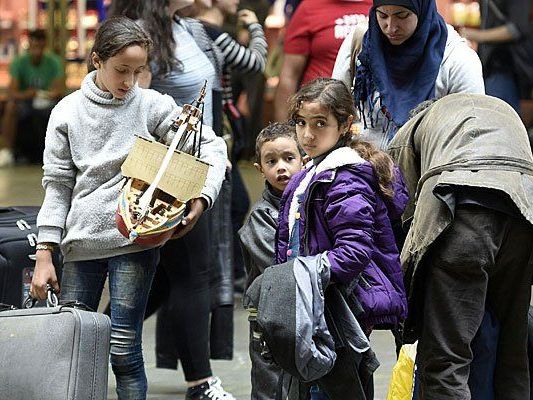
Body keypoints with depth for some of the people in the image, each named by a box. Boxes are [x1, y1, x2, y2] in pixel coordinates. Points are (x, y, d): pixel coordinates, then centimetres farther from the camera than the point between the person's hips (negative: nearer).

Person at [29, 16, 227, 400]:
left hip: (134, 240, -3)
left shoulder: (152, 105, 1)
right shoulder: (68, 111, 6)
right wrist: (45, 254, 2)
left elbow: (212, 147, 1)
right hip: (81, 243, 3)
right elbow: (57, 184, 7)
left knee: (124, 351, -6)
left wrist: (202, 198, -17)